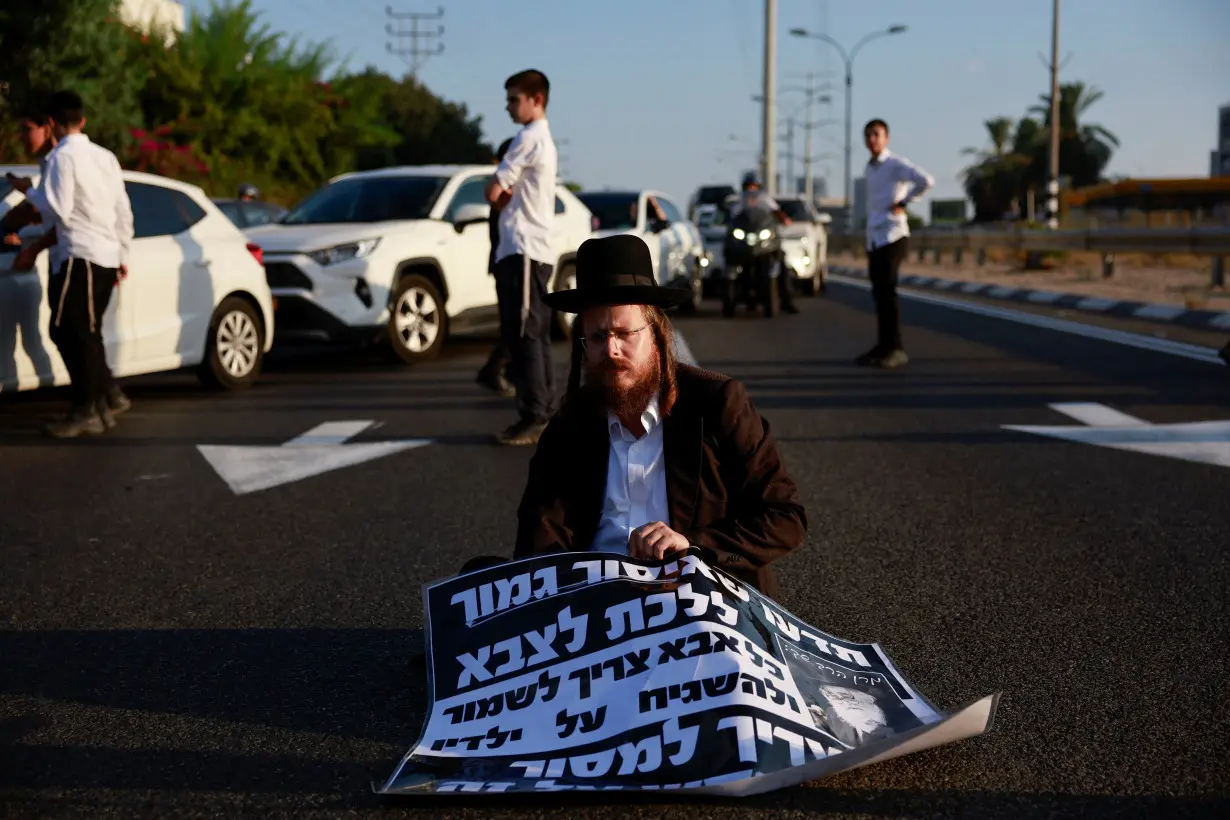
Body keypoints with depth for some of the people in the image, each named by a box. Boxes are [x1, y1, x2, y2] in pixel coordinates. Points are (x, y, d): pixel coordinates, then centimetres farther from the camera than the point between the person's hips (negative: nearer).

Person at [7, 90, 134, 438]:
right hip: (106, 256, 8)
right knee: (85, 333, 17)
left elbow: (58, 211, -15)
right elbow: (124, 211, 15)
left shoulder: (62, 156, -9)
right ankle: (109, 397, 18)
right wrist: (122, 255, 21)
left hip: (81, 256, -8)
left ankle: (86, 411, -6)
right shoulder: (105, 156, 15)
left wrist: (29, 191, 1)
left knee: (69, 332, -5)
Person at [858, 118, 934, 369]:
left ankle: (895, 349, -10)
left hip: (892, 237, -8)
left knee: (887, 291, -12)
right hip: (874, 238, 8)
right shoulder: (870, 167, 16)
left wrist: (903, 203, -14)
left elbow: (926, 180, -24)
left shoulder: (896, 164, -8)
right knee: (879, 293, 8)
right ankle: (883, 346, 14)